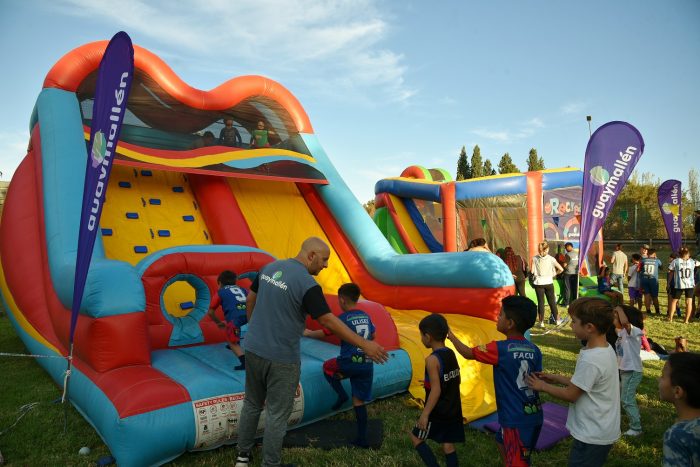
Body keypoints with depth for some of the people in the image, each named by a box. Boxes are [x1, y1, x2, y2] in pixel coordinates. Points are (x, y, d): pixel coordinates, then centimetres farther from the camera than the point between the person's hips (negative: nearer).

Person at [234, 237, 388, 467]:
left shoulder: (269, 267, 1)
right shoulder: (306, 283, -21)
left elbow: (251, 299, 12)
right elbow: (328, 321, -20)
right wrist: (364, 344, -14)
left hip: (253, 349, 7)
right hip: (281, 358, -7)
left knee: (252, 403, 23)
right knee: (277, 413, 10)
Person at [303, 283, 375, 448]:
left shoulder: (343, 318, -7)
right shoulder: (366, 316, 11)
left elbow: (323, 333, -1)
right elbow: (372, 336, 26)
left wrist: (308, 333, 16)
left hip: (350, 362, -6)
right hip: (367, 365, 6)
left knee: (327, 366, 23)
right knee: (359, 401, 13)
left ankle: (341, 394, 7)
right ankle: (362, 439, 14)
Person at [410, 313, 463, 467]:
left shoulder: (432, 359, -22)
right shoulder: (451, 354, 2)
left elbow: (436, 390, -25)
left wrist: (425, 414, -20)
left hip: (437, 411, -7)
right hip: (453, 409, 8)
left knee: (416, 436, 10)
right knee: (448, 443, 16)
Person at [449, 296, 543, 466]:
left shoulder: (499, 349, -19)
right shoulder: (534, 350, -2)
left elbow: (468, 353, -6)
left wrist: (451, 336, 8)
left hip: (516, 420, -7)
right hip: (533, 415, 7)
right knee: (502, 443, 29)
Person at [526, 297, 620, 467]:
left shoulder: (590, 360, -30)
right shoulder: (606, 349, -1)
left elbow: (571, 395, -18)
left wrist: (543, 386, -5)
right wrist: (556, 378, 8)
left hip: (591, 435, -9)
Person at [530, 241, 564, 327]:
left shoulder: (534, 259, -6)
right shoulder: (551, 259, -5)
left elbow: (532, 271, -10)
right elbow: (561, 269, -7)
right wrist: (554, 274, 8)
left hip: (539, 283, 0)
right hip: (549, 282, 0)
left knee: (540, 302, 5)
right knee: (552, 301, 13)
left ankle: (541, 322, 8)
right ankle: (556, 320, 23)